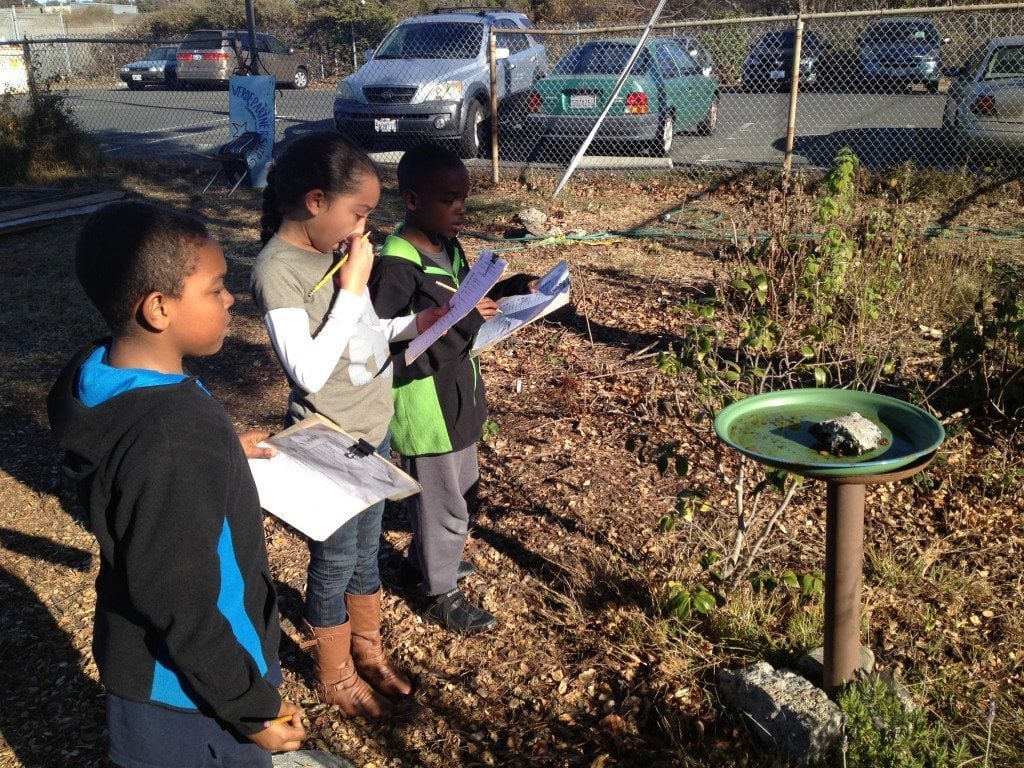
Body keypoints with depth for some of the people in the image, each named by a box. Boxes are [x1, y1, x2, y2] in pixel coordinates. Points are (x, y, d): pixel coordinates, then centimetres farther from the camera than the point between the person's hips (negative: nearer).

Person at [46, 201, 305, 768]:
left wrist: (220, 457, 21)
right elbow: (181, 607, -28)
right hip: (189, 699, -8)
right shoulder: (169, 443, -35)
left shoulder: (112, 380, -7)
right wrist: (250, 707, -16)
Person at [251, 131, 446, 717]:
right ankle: (336, 677, 33)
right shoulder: (278, 270, -23)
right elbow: (309, 372, -28)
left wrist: (416, 324, -5)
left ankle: (369, 652, 44)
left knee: (367, 550, 22)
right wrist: (352, 286, -25)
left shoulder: (335, 247, 1)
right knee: (335, 560, 11)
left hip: (373, 426, 7)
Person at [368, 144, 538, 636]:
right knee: (442, 504, 9)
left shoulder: (448, 247, 2)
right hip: (425, 410, -9)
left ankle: (426, 558, 50)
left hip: (458, 398, 9)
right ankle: (441, 595, 31)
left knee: (462, 489, 26)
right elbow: (392, 355, -29)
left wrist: (513, 290, 0)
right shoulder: (396, 266, -25)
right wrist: (461, 321, -32)